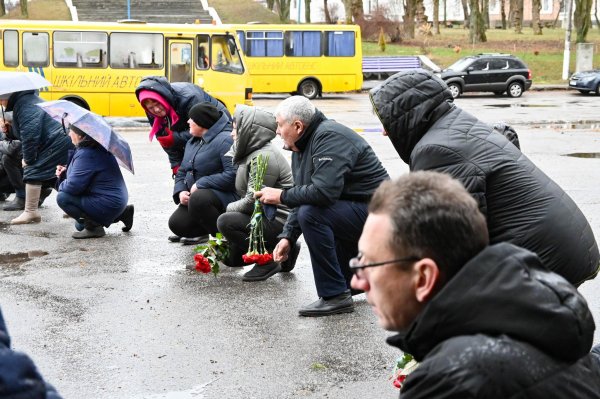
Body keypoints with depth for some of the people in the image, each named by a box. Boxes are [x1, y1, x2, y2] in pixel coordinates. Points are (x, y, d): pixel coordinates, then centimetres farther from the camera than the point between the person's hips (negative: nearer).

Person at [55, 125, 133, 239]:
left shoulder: (86, 155, -25)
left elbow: (74, 186, -28)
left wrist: (61, 185, -5)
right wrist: (65, 172, 5)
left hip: (108, 204, -11)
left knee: (62, 198, -18)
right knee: (80, 226, 29)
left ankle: (93, 227, -11)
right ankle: (122, 213, 21)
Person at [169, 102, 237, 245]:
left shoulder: (225, 140, -15)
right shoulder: (192, 142, 16)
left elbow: (232, 175, -26)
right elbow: (182, 172, 20)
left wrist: (200, 184, -21)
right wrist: (180, 192, -2)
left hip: (225, 195, -8)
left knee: (198, 199, -38)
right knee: (176, 223, -11)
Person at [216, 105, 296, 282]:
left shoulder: (264, 157, -21)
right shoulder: (251, 153, 13)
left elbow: (252, 201, -22)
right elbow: (248, 196, 17)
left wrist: (229, 208, -6)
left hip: (278, 222, -11)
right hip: (266, 216, 11)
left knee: (225, 222, -23)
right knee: (232, 257, 14)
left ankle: (268, 261, -14)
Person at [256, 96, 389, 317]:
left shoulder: (329, 137, -21)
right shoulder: (302, 146, 10)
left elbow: (324, 192, -32)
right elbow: (303, 196, 12)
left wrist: (282, 196, -18)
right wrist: (288, 237, 0)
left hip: (373, 210, -11)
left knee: (311, 215, -27)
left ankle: (335, 295, -20)